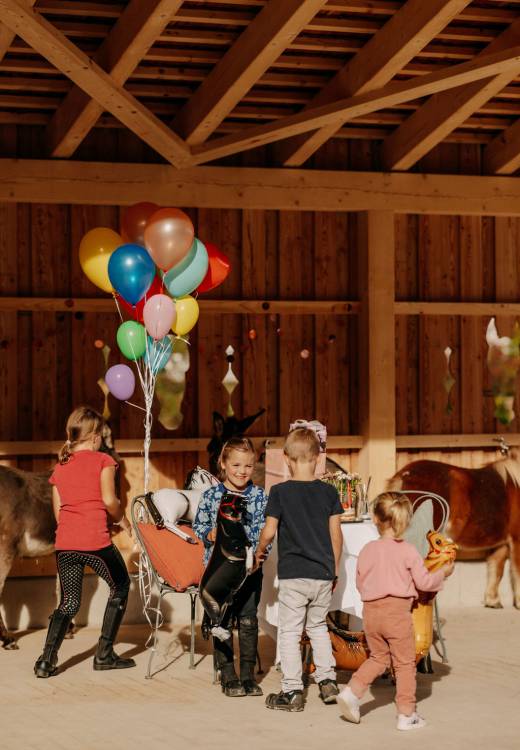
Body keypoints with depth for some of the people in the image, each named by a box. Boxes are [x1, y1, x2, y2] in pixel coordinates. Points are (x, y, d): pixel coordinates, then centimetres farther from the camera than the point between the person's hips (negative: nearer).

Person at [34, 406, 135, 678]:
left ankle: (47, 660, -3)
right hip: (95, 540, -5)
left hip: (64, 542, 5)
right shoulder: (102, 461, 0)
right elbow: (109, 500, -8)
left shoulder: (59, 467, 15)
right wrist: (123, 521, 8)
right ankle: (104, 654, 15)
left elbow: (58, 511, 14)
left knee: (69, 602, 13)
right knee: (120, 586, 17)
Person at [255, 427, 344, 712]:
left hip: (293, 574, -3)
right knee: (318, 626, 22)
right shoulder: (329, 492, 1)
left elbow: (269, 531, -9)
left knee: (289, 632, 4)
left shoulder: (279, 492, -8)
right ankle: (327, 681, 17)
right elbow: (336, 535, 4)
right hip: (323, 573, 4)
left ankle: (292, 691, 3)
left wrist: (259, 551, 12)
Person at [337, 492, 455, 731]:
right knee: (404, 663, 7)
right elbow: (423, 582, -3)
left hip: (371, 611, 4)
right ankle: (406, 714, 9)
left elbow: (360, 583, 11)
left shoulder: (367, 550, 3)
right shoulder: (408, 551, -8)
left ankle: (352, 691, 5)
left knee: (378, 657, 22)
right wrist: (443, 573, 15)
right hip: (397, 612, -4)